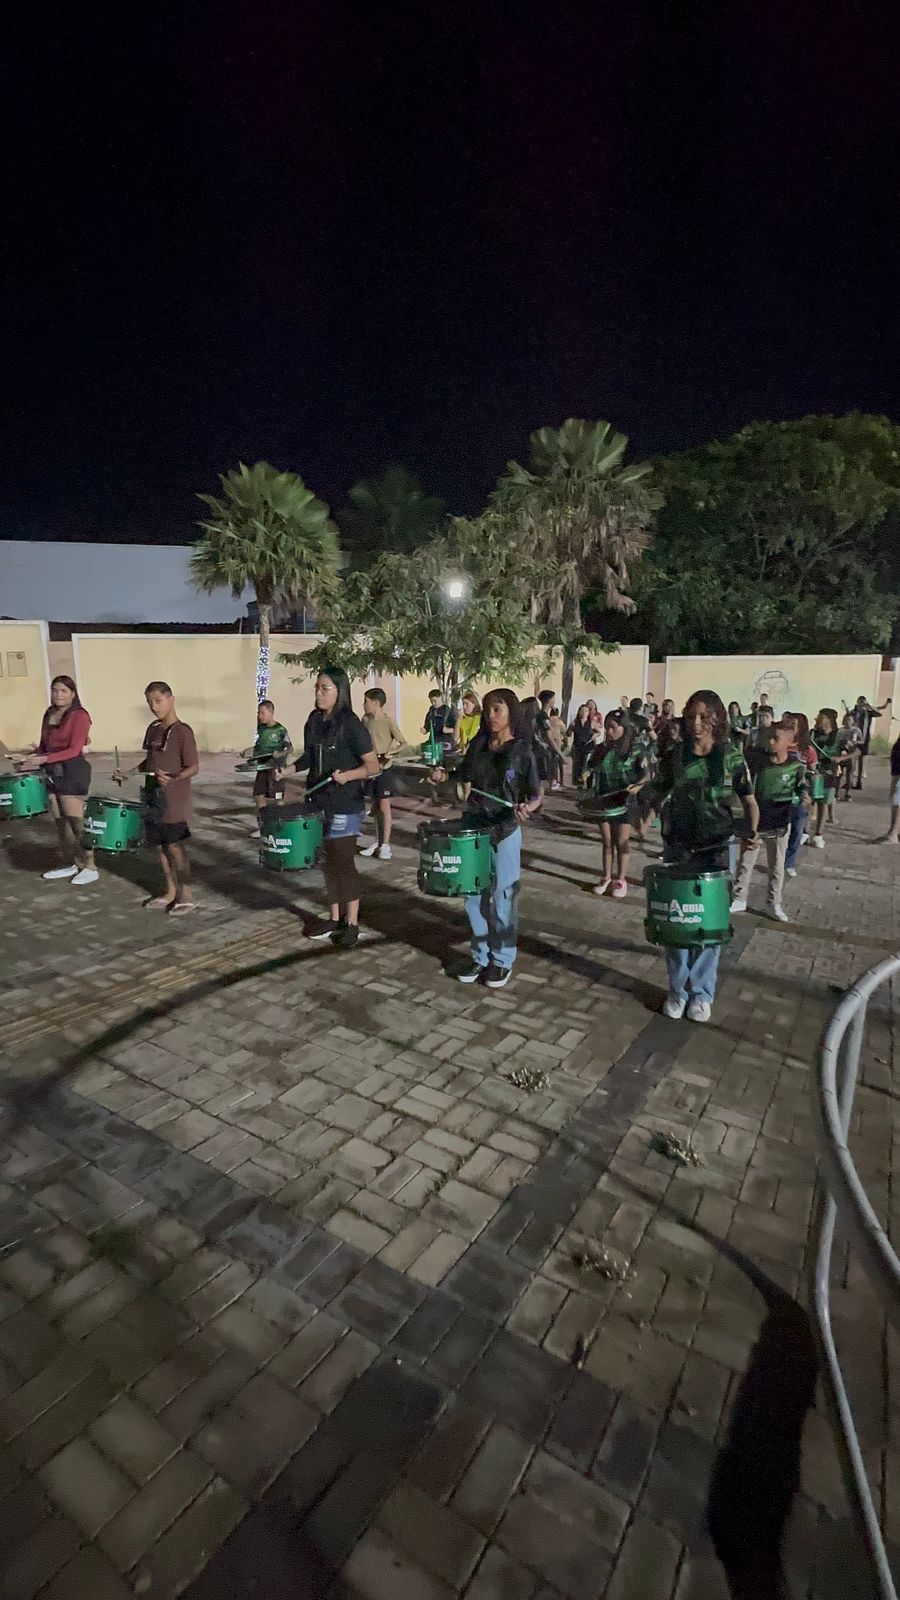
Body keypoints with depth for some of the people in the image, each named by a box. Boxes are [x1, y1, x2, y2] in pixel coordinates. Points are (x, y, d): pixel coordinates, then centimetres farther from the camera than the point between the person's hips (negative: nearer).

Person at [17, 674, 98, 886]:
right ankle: (70, 864, 23)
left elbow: (74, 750, -17)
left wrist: (43, 759, -23)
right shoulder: (49, 714, 13)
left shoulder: (79, 716, -10)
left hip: (73, 771, -8)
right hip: (52, 772, 8)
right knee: (60, 821, 12)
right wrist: (33, 758, -1)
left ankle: (90, 868, 1)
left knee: (76, 822, -6)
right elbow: (44, 745, 18)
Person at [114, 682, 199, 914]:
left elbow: (193, 768, -15)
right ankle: (171, 891, 25)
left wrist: (172, 778, -31)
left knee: (176, 846, -3)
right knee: (161, 846, 13)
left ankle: (186, 895, 7)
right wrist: (127, 774, 8)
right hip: (153, 797, 7)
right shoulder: (153, 729, 10)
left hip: (175, 800, -7)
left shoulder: (182, 732, -13)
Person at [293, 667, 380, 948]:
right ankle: (335, 919, 27)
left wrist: (347, 775, -30)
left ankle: (352, 924, 14)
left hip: (345, 807, -6)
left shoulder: (351, 725, -14)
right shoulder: (314, 720, 5)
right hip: (319, 803, 6)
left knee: (344, 863, 1)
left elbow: (373, 766, -15)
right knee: (329, 862, 14)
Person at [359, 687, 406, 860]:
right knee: (375, 806, 12)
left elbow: (403, 743, -12)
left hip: (383, 769, -6)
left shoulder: (388, 721, -12)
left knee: (384, 805, -3)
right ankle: (378, 842, 21)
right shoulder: (365, 720, 5)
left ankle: (385, 844, 3)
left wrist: (391, 752, -28)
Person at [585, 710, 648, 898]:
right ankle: (607, 877, 24)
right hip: (603, 803, 3)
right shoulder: (599, 750, 3)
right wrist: (586, 777, -4)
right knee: (607, 843, 13)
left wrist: (637, 787, -23)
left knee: (621, 843, 5)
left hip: (624, 804, -3)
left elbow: (646, 775, -7)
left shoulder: (633, 752, -8)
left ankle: (621, 880, 17)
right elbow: (591, 771, 14)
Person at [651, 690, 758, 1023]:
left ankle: (702, 993, 19)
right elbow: (657, 795, 8)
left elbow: (749, 801, 2)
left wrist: (752, 831, -13)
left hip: (717, 848, -1)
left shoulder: (731, 757, -5)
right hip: (678, 847, 1)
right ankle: (677, 990, 21)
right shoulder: (673, 755, -3)